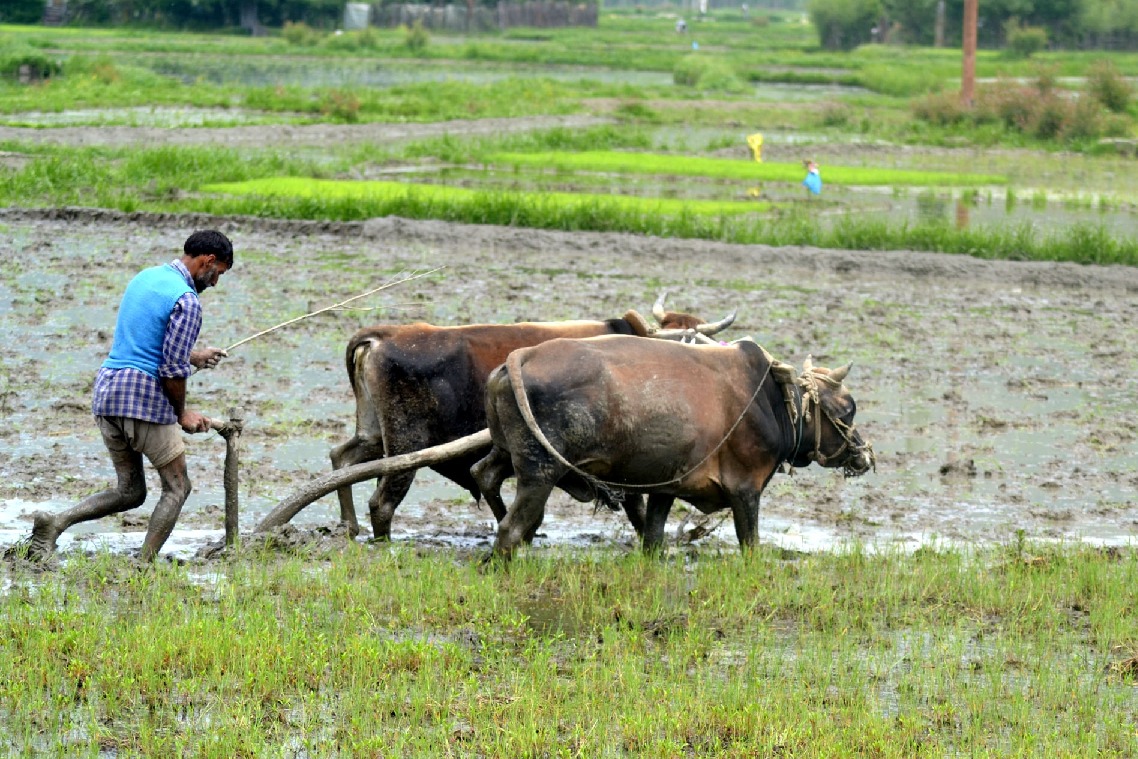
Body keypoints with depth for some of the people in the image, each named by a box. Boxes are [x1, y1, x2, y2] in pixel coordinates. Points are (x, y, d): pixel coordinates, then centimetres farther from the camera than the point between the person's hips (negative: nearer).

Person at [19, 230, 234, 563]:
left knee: (130, 492, 14)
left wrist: (192, 356, 36)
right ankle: (145, 565, -5)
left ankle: (54, 523, -4)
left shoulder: (145, 277, 16)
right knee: (177, 488, 4)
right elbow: (172, 371, -14)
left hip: (106, 386, 8)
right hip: (144, 396, -8)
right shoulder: (187, 300, -11)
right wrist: (182, 413, 2)